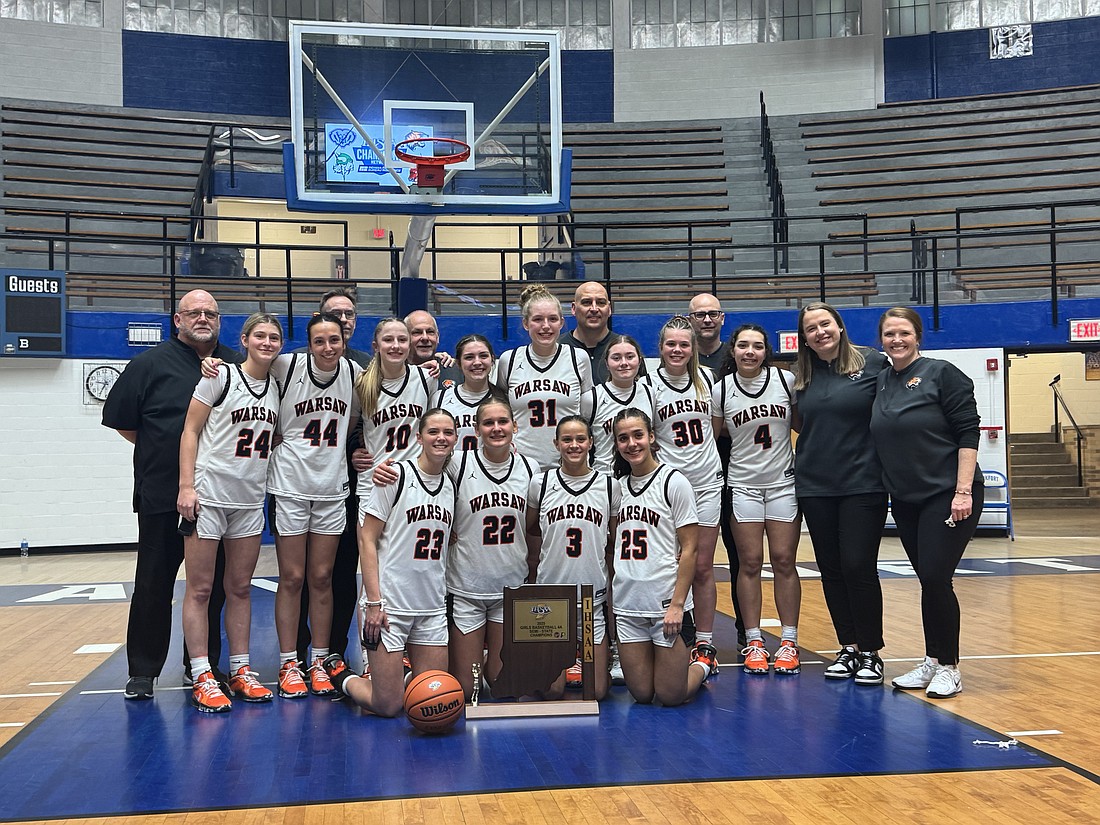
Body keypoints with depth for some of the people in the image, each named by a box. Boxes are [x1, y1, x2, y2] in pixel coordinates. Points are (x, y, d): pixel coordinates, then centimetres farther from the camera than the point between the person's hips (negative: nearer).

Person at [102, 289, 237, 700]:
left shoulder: (237, 365, 9)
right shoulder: (150, 364, 0)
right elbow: (121, 420, 3)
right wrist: (161, 451, 3)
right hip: (161, 495, -3)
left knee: (213, 586, 10)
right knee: (153, 585, 2)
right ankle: (143, 672, 13)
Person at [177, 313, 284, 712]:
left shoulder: (277, 387, 9)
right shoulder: (220, 376, -6)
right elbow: (190, 431, -7)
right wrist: (186, 486, -15)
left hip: (250, 500, 5)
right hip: (208, 495, -5)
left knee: (240, 589, 11)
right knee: (200, 589, -1)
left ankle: (240, 671, 18)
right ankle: (202, 678, 2)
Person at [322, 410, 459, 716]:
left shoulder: (450, 486, 10)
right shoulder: (397, 475, -8)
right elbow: (367, 538, -10)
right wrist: (374, 602, -15)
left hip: (432, 607, 6)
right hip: (389, 604, -6)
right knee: (388, 706, -3)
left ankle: (400, 668, 34)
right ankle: (339, 673, 24)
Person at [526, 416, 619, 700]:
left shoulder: (609, 485, 1)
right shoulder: (541, 483, 0)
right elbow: (528, 529, 14)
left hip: (594, 596, 0)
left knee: (596, 692, -1)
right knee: (552, 691, -3)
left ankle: (604, 655, 31)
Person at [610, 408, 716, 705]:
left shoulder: (674, 482, -6)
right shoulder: (619, 486, 10)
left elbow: (689, 549, -9)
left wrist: (677, 604, -16)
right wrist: (609, 598, 10)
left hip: (667, 603, -5)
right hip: (627, 603, 5)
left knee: (670, 696, -1)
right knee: (641, 694, 6)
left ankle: (703, 660, 28)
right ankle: (684, 657, 33)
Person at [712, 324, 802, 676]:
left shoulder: (784, 380, -1)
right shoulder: (721, 390, -1)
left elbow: (802, 424, 11)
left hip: (784, 482, 0)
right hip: (742, 485, 0)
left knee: (784, 561, 0)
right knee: (750, 563, 0)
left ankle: (788, 641, 9)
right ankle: (754, 642, 9)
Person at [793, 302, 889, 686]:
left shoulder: (873, 362, -2)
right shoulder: (801, 377, 9)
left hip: (863, 484, -4)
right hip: (815, 487, 4)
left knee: (859, 567, -6)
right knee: (831, 570, 8)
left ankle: (870, 653, 8)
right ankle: (848, 647, 21)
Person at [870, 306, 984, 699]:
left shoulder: (942, 374, -8)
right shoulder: (879, 382, 9)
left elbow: (968, 432, -12)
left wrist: (963, 490, -17)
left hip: (947, 496, -6)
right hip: (905, 500, 6)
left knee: (936, 579, -9)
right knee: (928, 580, 11)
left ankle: (949, 667, 5)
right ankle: (932, 662, 20)